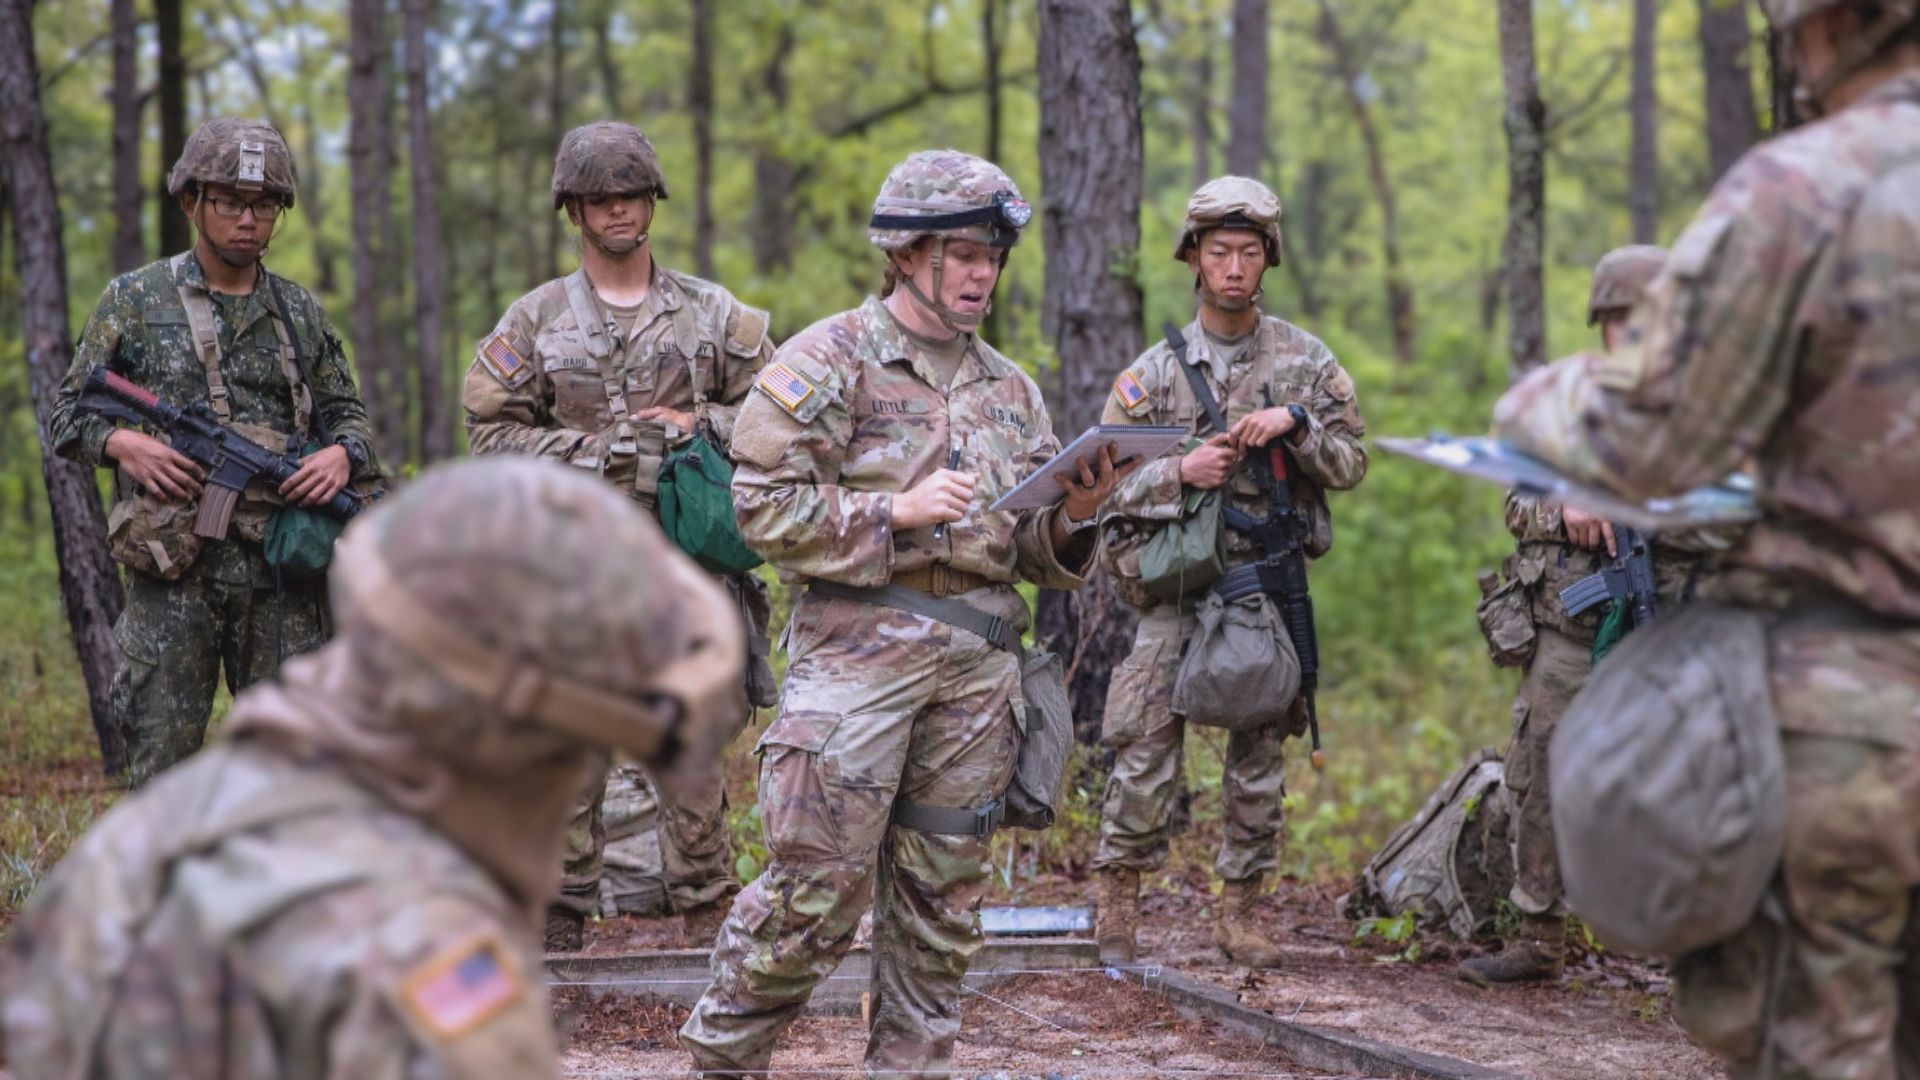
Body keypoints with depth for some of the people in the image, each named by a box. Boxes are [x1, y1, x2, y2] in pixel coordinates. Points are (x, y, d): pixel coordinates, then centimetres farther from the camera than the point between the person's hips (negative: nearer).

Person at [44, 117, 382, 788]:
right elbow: (66, 417, 8)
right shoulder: (135, 301, 5)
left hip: (282, 575, 2)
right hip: (173, 570, -2)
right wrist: (122, 444, -12)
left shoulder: (302, 312, 13)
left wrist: (341, 454, -4)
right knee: (162, 769, -1)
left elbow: (347, 415, 19)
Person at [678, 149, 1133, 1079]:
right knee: (815, 888, -6)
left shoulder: (1010, 390, 17)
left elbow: (1033, 553, 19)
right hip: (856, 649, -5)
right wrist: (898, 511, -14)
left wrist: (1073, 516, -3)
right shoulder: (829, 359, 0)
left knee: (941, 903, 8)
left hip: (978, 667, 5)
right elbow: (764, 505, -8)